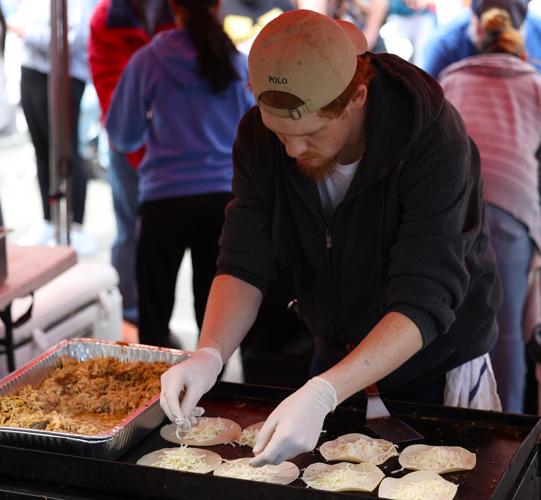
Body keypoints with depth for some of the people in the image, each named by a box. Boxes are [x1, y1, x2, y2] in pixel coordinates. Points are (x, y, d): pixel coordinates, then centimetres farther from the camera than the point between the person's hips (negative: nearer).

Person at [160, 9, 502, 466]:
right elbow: (246, 264, -17)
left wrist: (321, 395, -49)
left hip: (439, 362, -4)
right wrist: (209, 355, -36)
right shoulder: (260, 136, -17)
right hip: (337, 353, 4)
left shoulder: (434, 140, -32)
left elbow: (424, 303, -37)